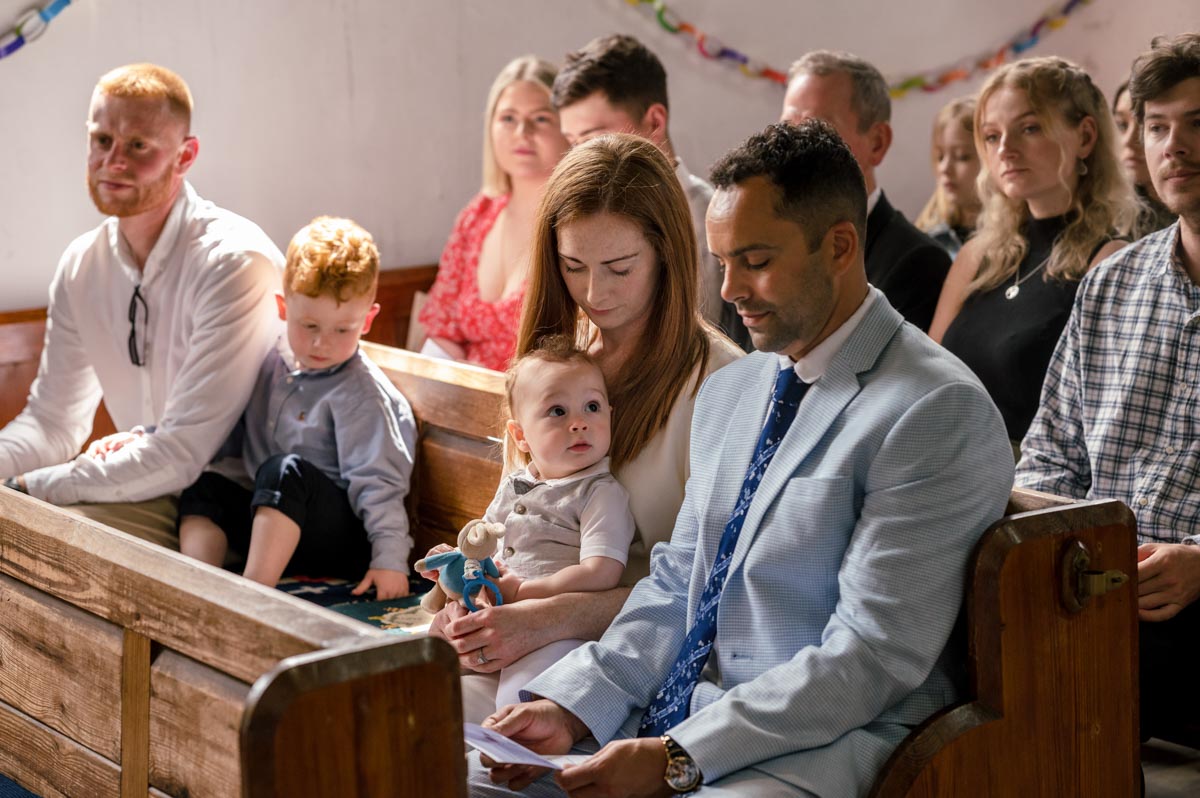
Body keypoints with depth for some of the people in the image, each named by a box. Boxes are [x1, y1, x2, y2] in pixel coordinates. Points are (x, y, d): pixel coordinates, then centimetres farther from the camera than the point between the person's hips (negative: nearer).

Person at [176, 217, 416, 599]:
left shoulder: (360, 393, -13)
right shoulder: (272, 364, 9)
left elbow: (377, 482, -16)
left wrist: (390, 558, -23)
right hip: (272, 523, 8)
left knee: (286, 471, -32)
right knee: (204, 486, -6)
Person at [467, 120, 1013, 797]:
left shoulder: (937, 412, -13)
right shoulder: (727, 392, 14)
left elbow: (872, 657, -17)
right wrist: (572, 707, -1)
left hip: (813, 743, -7)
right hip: (675, 713, 8)